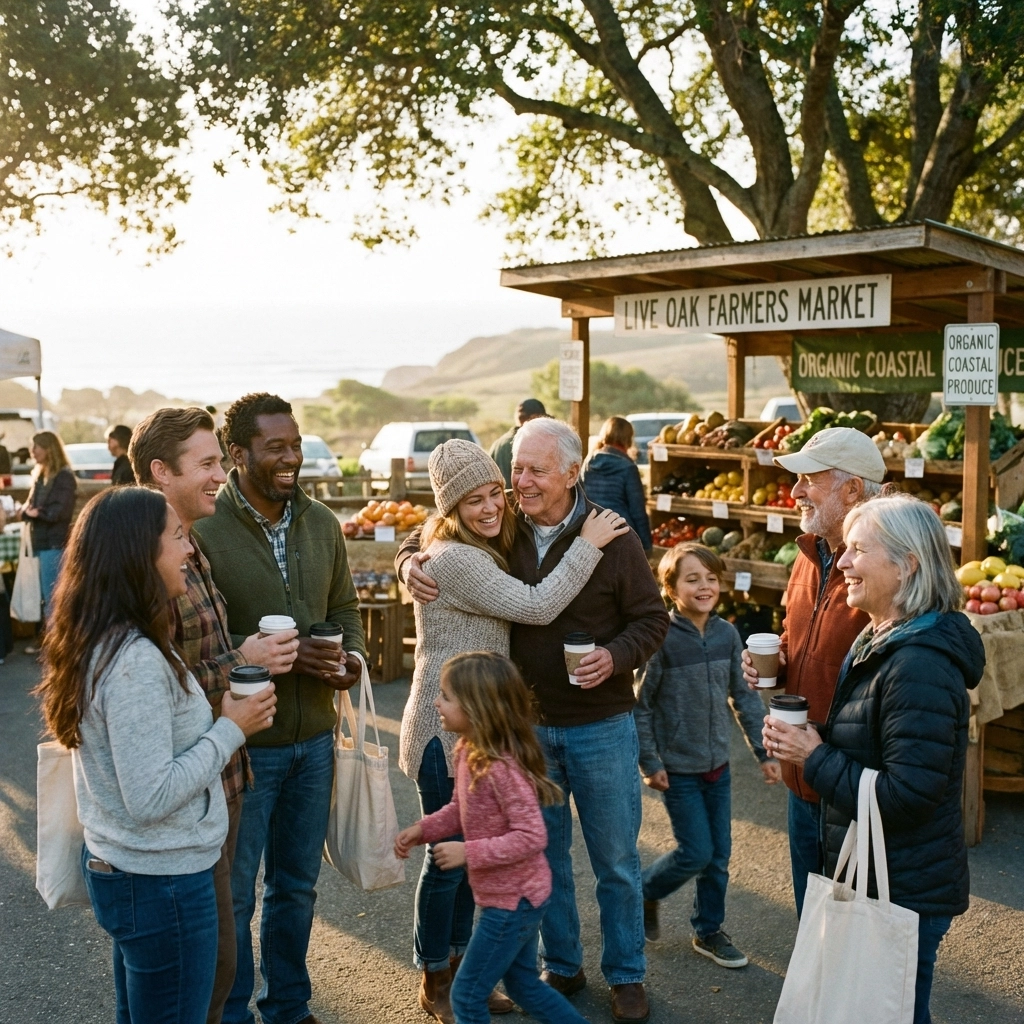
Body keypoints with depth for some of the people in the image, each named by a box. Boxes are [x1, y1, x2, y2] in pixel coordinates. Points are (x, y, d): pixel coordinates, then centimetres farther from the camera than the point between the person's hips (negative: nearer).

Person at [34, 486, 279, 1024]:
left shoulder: (101, 643, 3)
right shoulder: (135, 661, -26)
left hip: (116, 867, 10)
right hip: (162, 882, -10)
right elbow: (151, 797, -27)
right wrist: (231, 729, -18)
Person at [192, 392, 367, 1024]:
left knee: (297, 886, 21)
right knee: (234, 894, 11)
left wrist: (353, 653, -8)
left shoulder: (323, 524, 3)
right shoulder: (204, 531, -17)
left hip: (314, 738, 6)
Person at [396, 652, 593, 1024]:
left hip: (512, 901, -10)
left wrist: (468, 853, -28)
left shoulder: (503, 768, -29)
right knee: (524, 985, 24)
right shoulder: (467, 752, -1)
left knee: (467, 994, 5)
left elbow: (531, 837, -29)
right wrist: (422, 829, -1)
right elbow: (460, 809, 13)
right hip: (519, 896, 10)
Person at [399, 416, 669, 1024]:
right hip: (528, 724, 3)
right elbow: (434, 537, 12)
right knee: (545, 853, 16)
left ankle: (627, 974, 29)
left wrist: (616, 657, -24)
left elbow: (653, 619, -6)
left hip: (601, 726, -3)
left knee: (616, 859, 10)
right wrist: (412, 561, -10)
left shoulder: (611, 536, -12)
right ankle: (561, 966, 35)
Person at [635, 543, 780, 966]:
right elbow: (640, 706, -12)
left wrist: (764, 752, 6)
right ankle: (644, 892, 24)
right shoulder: (662, 638, -17)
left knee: (719, 855, 11)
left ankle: (709, 930, 30)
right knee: (697, 852, -3)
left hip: (718, 764, 5)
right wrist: (650, 764, -12)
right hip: (678, 768, -5)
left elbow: (743, 696, 7)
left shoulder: (727, 634, -1)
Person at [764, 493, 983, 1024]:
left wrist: (815, 757, -19)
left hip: (904, 894, -10)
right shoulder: (879, 643, 8)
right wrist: (801, 738, 1)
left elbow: (907, 796, -28)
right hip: (870, 879, 10)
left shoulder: (920, 666, -25)